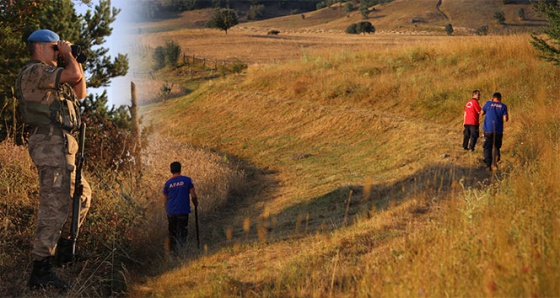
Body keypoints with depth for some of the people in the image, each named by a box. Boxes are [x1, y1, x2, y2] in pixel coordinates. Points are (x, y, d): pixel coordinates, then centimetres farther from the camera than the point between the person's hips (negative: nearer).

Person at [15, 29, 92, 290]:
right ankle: (40, 271, -14)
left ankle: (64, 248, 29)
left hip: (61, 144, 11)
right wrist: (68, 54, -3)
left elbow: (80, 92, 28)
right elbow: (73, 75, -23)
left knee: (81, 194, 23)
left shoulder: (48, 75, 23)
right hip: (51, 143, -11)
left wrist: (76, 61, 20)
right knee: (55, 205, -14)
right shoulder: (35, 72, -9)